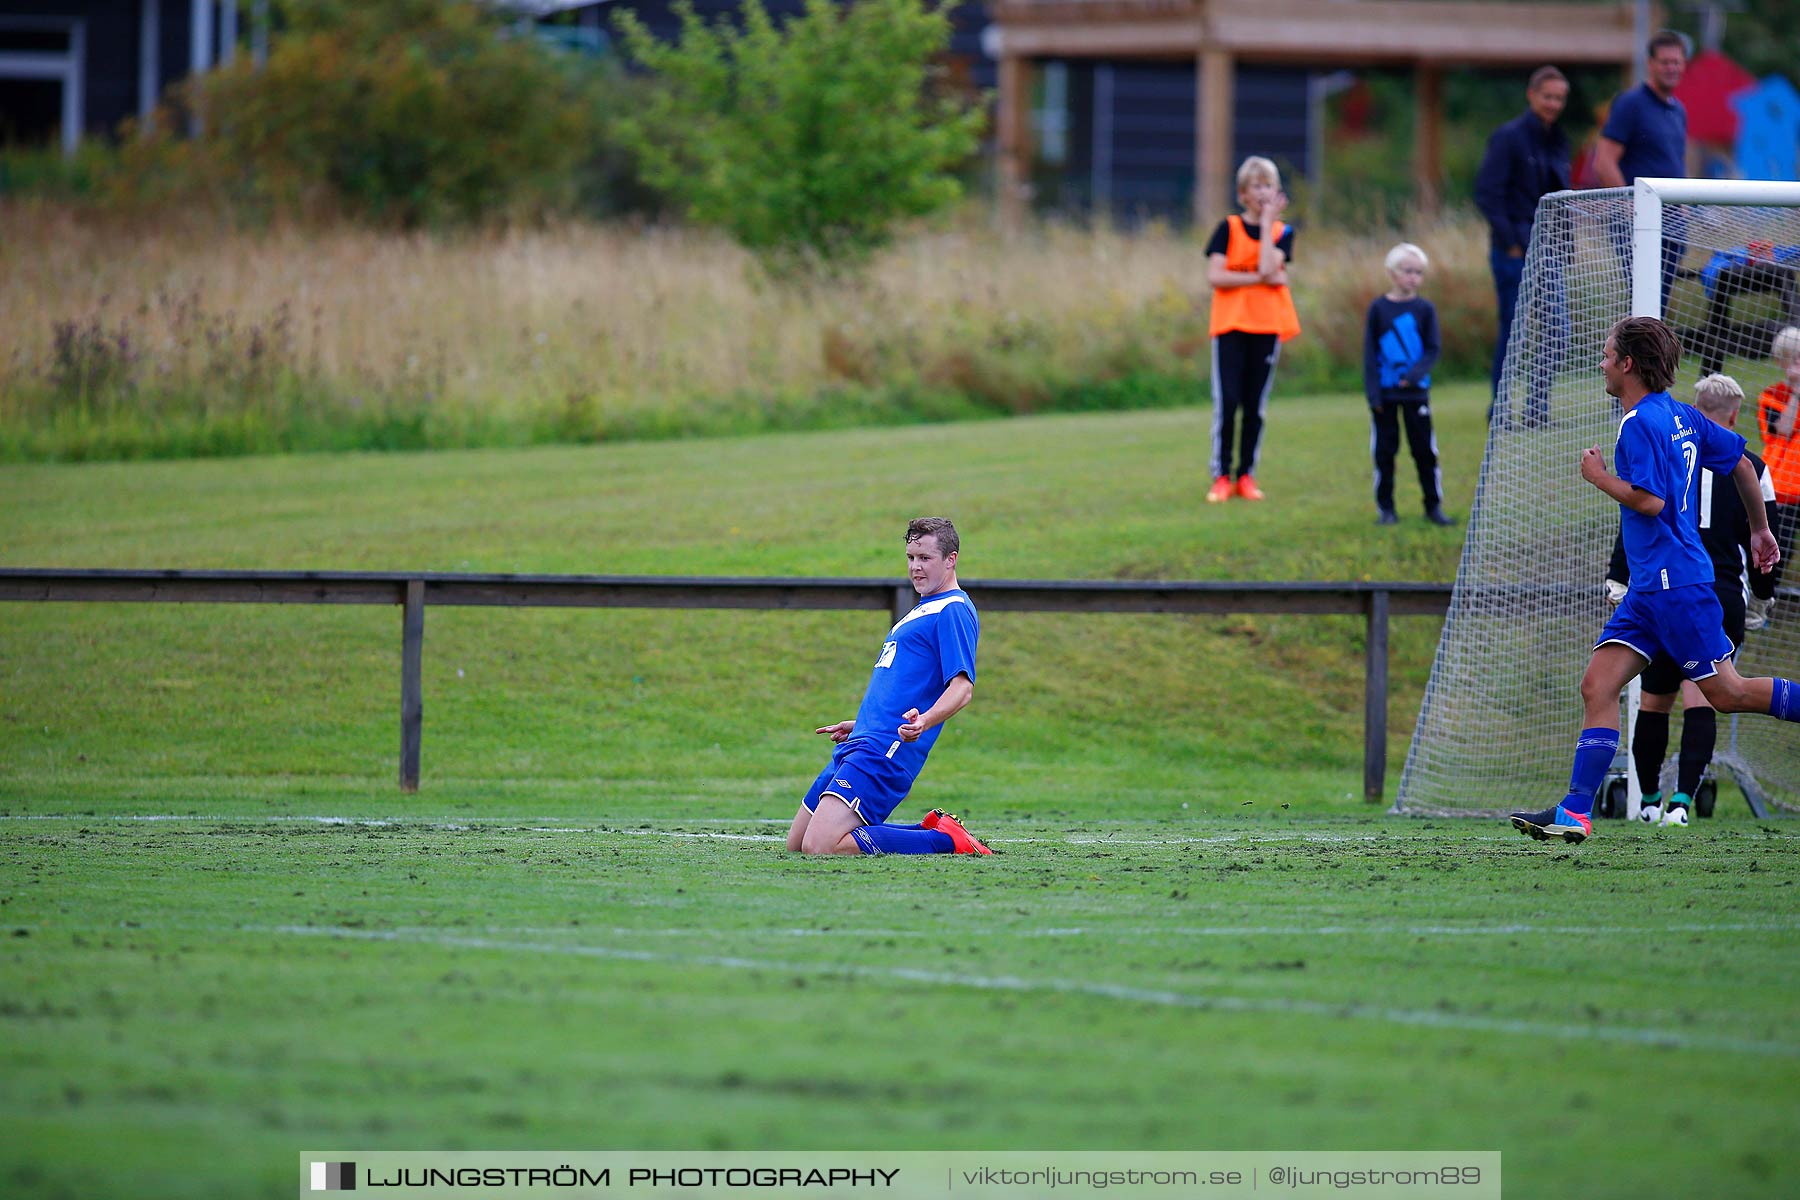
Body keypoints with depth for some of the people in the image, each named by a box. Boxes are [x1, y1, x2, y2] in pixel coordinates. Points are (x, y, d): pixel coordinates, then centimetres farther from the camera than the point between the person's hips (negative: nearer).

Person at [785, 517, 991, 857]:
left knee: (820, 847, -23)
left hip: (884, 752, -10)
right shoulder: (923, 610, 23)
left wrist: (924, 721, -37)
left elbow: (962, 687, -19)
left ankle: (944, 840, -10)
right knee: (797, 844, 11)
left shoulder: (953, 610, -8)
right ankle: (931, 830, 10)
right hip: (858, 748, 10)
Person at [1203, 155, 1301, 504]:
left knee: (1255, 406, 4)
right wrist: (1261, 279, -13)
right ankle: (1221, 477, -3)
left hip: (1267, 326, 2)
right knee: (1227, 402, -8)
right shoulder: (1228, 228, 3)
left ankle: (1246, 475, 11)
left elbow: (1269, 268, -12)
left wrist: (1267, 222, -7)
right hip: (1230, 324, -2)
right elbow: (1215, 276, -8)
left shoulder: (1282, 233, 7)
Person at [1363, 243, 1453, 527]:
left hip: (1416, 391, 0)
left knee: (1425, 450, 3)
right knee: (1384, 451, 4)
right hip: (1385, 393, 0)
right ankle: (1385, 508, 11)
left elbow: (1433, 350, 0)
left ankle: (1433, 506, 11)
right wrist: (1373, 392, -7)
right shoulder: (1379, 308, 0)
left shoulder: (1425, 309, 2)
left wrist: (1415, 375, -17)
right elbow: (1370, 353, 0)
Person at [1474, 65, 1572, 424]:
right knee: (1514, 333, -3)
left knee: (1558, 331, 2)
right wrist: (1510, 243, -15)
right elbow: (1487, 193, -14)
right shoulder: (1510, 137, -9)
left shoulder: (1558, 140, 13)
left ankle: (1538, 408, 10)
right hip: (1516, 252, -7)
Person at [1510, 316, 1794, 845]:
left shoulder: (1641, 423, -15)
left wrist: (1599, 476, -7)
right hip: (1651, 585, 10)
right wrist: (1760, 528, 31)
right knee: (1598, 686, 1)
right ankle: (1575, 812, -6)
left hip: (1675, 581, -10)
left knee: (1727, 693, -3)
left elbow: (1649, 500, -23)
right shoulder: (1680, 415, 13)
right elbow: (1741, 463, 20)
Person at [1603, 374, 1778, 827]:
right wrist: (1761, 600, 21)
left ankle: (1649, 800, 21)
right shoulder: (1750, 468, 4)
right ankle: (1682, 798, -19)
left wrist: (1618, 582, 8)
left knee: (1655, 699, 13)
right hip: (1722, 597, -1)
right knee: (1700, 697, -4)